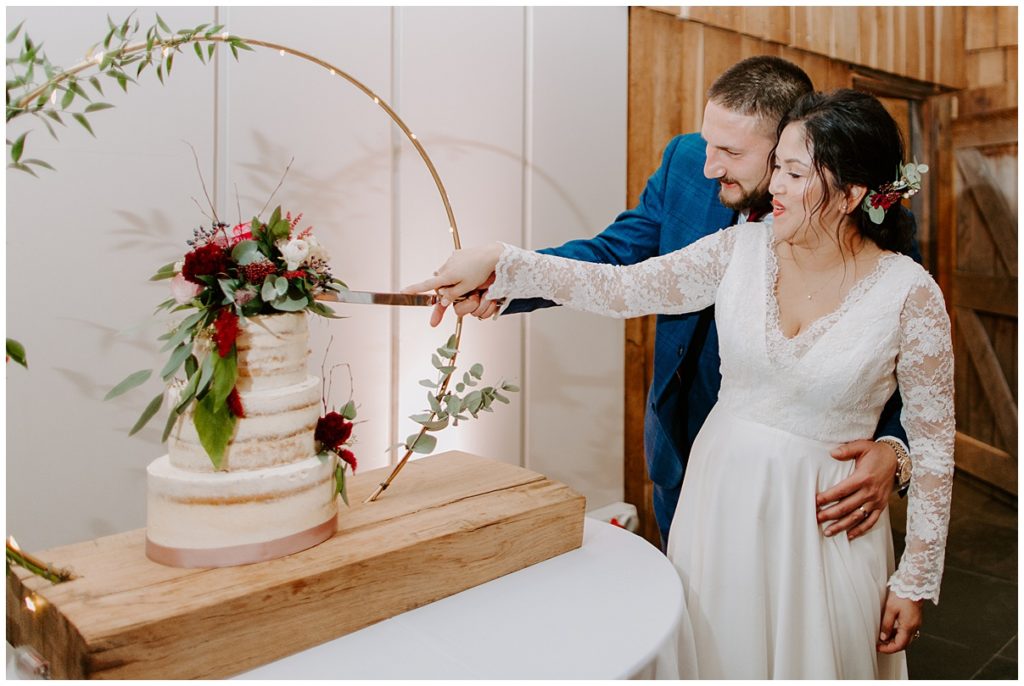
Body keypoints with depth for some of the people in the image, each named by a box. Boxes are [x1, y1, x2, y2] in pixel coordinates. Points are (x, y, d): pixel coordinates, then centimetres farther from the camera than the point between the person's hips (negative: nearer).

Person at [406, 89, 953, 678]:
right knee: (717, 657, 18)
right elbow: (624, 289, -7)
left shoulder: (910, 293, -12)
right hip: (720, 497, 3)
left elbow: (935, 444, -6)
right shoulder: (743, 248, -5)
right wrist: (498, 262, -15)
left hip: (823, 523, -2)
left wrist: (915, 580, -2)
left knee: (812, 662, 14)